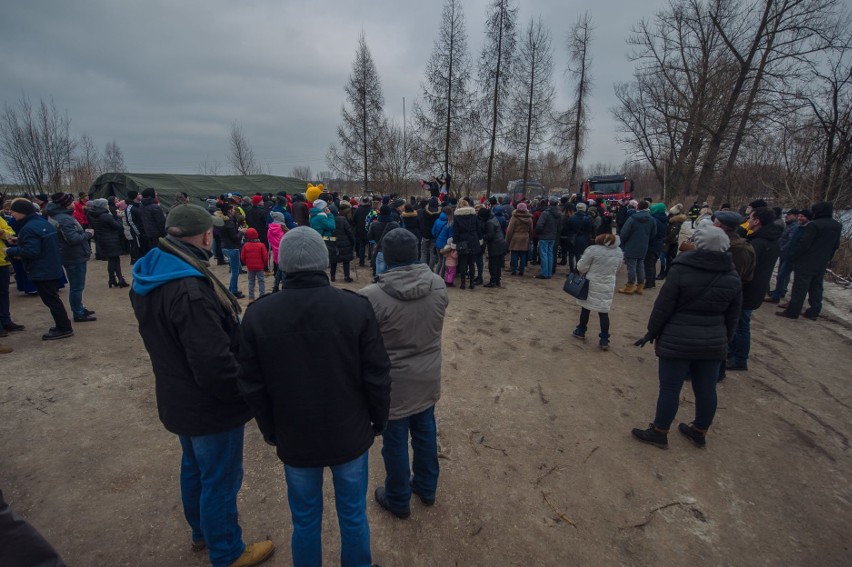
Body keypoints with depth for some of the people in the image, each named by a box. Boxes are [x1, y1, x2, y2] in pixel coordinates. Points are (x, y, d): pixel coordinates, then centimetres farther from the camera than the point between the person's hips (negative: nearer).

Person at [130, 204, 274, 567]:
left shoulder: (149, 277, -1)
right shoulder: (189, 289, -33)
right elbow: (215, 364, -33)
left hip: (180, 398, 10)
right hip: (210, 404, -9)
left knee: (194, 468, 28)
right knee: (220, 481, 12)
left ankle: (201, 532, 51)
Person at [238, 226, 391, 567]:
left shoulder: (258, 315, -12)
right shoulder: (357, 307, -18)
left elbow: (253, 387, -3)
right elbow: (377, 377, -12)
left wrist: (271, 431, 12)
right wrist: (379, 420, 5)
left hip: (295, 438, 1)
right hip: (350, 435, -1)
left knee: (305, 521, 22)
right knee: (353, 516, 20)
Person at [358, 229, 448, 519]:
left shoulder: (373, 296, -27)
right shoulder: (438, 285, -12)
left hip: (394, 383, -4)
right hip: (428, 378, 5)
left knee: (395, 442, 16)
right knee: (425, 432, 24)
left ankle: (398, 500, 39)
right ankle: (426, 488, 46)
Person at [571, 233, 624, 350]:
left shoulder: (593, 249, -16)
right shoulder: (619, 251, 1)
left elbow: (581, 267, -10)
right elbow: (617, 268, 15)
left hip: (592, 284, -3)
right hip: (608, 286, 3)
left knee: (586, 307, 14)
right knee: (604, 311, 7)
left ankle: (581, 332, 29)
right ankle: (604, 340, 8)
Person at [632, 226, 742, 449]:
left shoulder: (681, 269, -13)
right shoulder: (732, 277, 3)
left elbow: (663, 306, -12)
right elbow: (732, 317, 10)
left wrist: (652, 332, -1)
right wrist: (724, 340, 21)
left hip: (678, 340, -5)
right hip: (713, 342, 5)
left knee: (670, 388, 5)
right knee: (706, 389, 17)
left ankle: (659, 433, 17)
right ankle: (700, 432, 34)